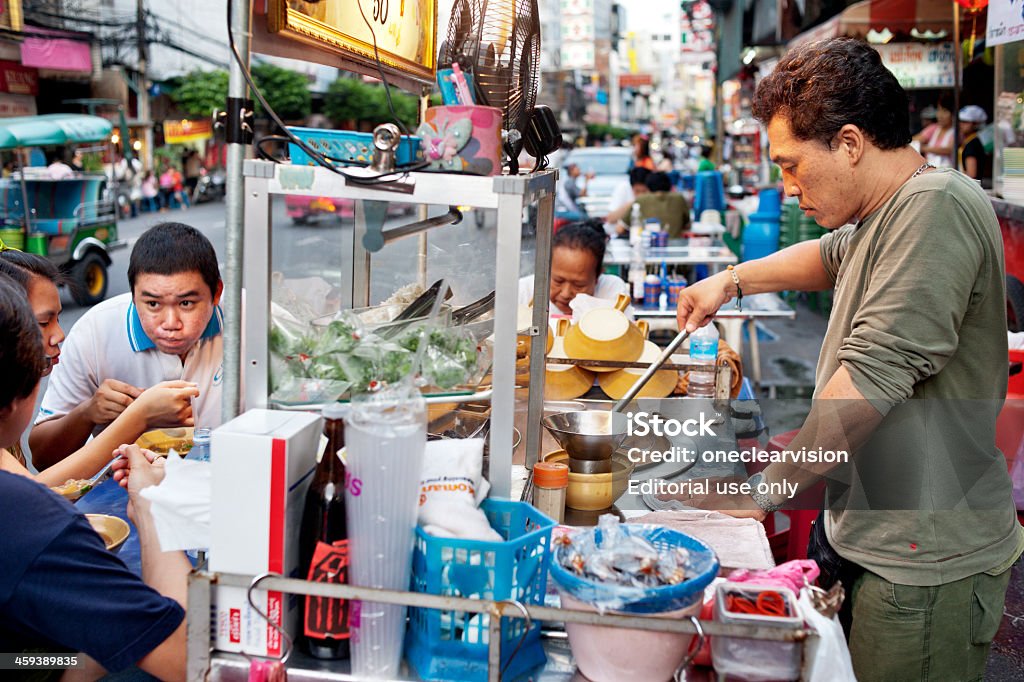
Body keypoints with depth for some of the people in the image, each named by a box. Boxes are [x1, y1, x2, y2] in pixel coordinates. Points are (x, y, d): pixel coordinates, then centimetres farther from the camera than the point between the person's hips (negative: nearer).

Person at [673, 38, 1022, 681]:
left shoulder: (936, 207, -21)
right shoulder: (889, 212, 12)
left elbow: (874, 375, -27)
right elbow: (833, 256, 37)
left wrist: (766, 487, -20)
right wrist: (734, 279, 27)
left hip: (924, 561, -9)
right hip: (876, 537, 10)